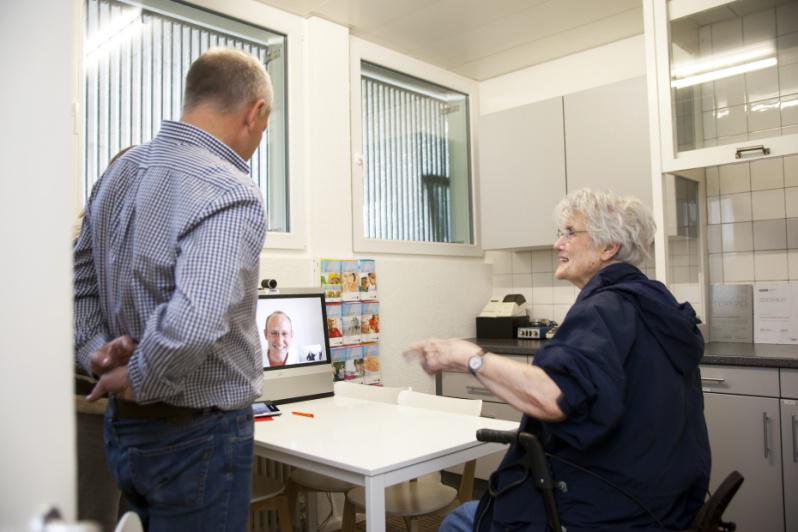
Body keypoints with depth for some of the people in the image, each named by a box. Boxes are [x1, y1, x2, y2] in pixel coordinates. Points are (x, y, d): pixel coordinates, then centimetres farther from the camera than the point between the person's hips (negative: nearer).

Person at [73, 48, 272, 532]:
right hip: (197, 434, -8)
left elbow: (78, 282, 10)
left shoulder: (119, 173, 5)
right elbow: (193, 323, -36)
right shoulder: (230, 195, -23)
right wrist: (138, 380, -18)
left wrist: (97, 351, -2)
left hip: (123, 426, 8)